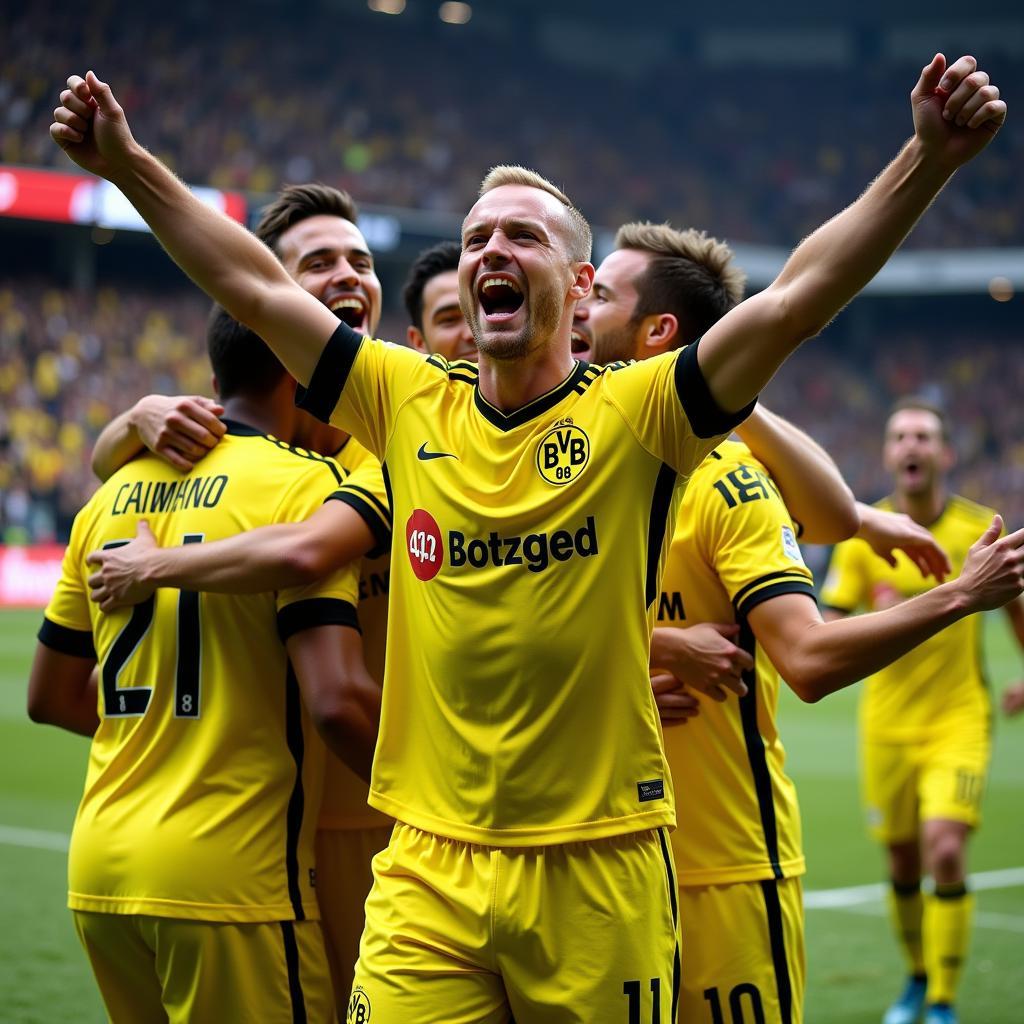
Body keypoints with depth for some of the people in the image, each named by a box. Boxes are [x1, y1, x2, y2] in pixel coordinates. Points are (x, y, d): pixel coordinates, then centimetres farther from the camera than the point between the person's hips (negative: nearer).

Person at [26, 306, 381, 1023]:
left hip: (99, 872, 7)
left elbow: (51, 697, 19)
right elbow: (337, 700, -20)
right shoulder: (302, 484, -10)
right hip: (228, 875, -7)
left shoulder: (114, 495, 11)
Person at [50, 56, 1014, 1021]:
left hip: (600, 874, -2)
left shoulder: (631, 410, -4)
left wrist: (925, 162, -24)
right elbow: (255, 287, 8)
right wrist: (128, 163, 6)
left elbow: (796, 298, -14)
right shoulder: (410, 404, 5)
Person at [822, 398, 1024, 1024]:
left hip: (960, 719, -2)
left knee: (946, 850, -17)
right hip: (887, 725, 2)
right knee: (903, 862, 8)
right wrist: (874, 621, -24)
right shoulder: (864, 534, -3)